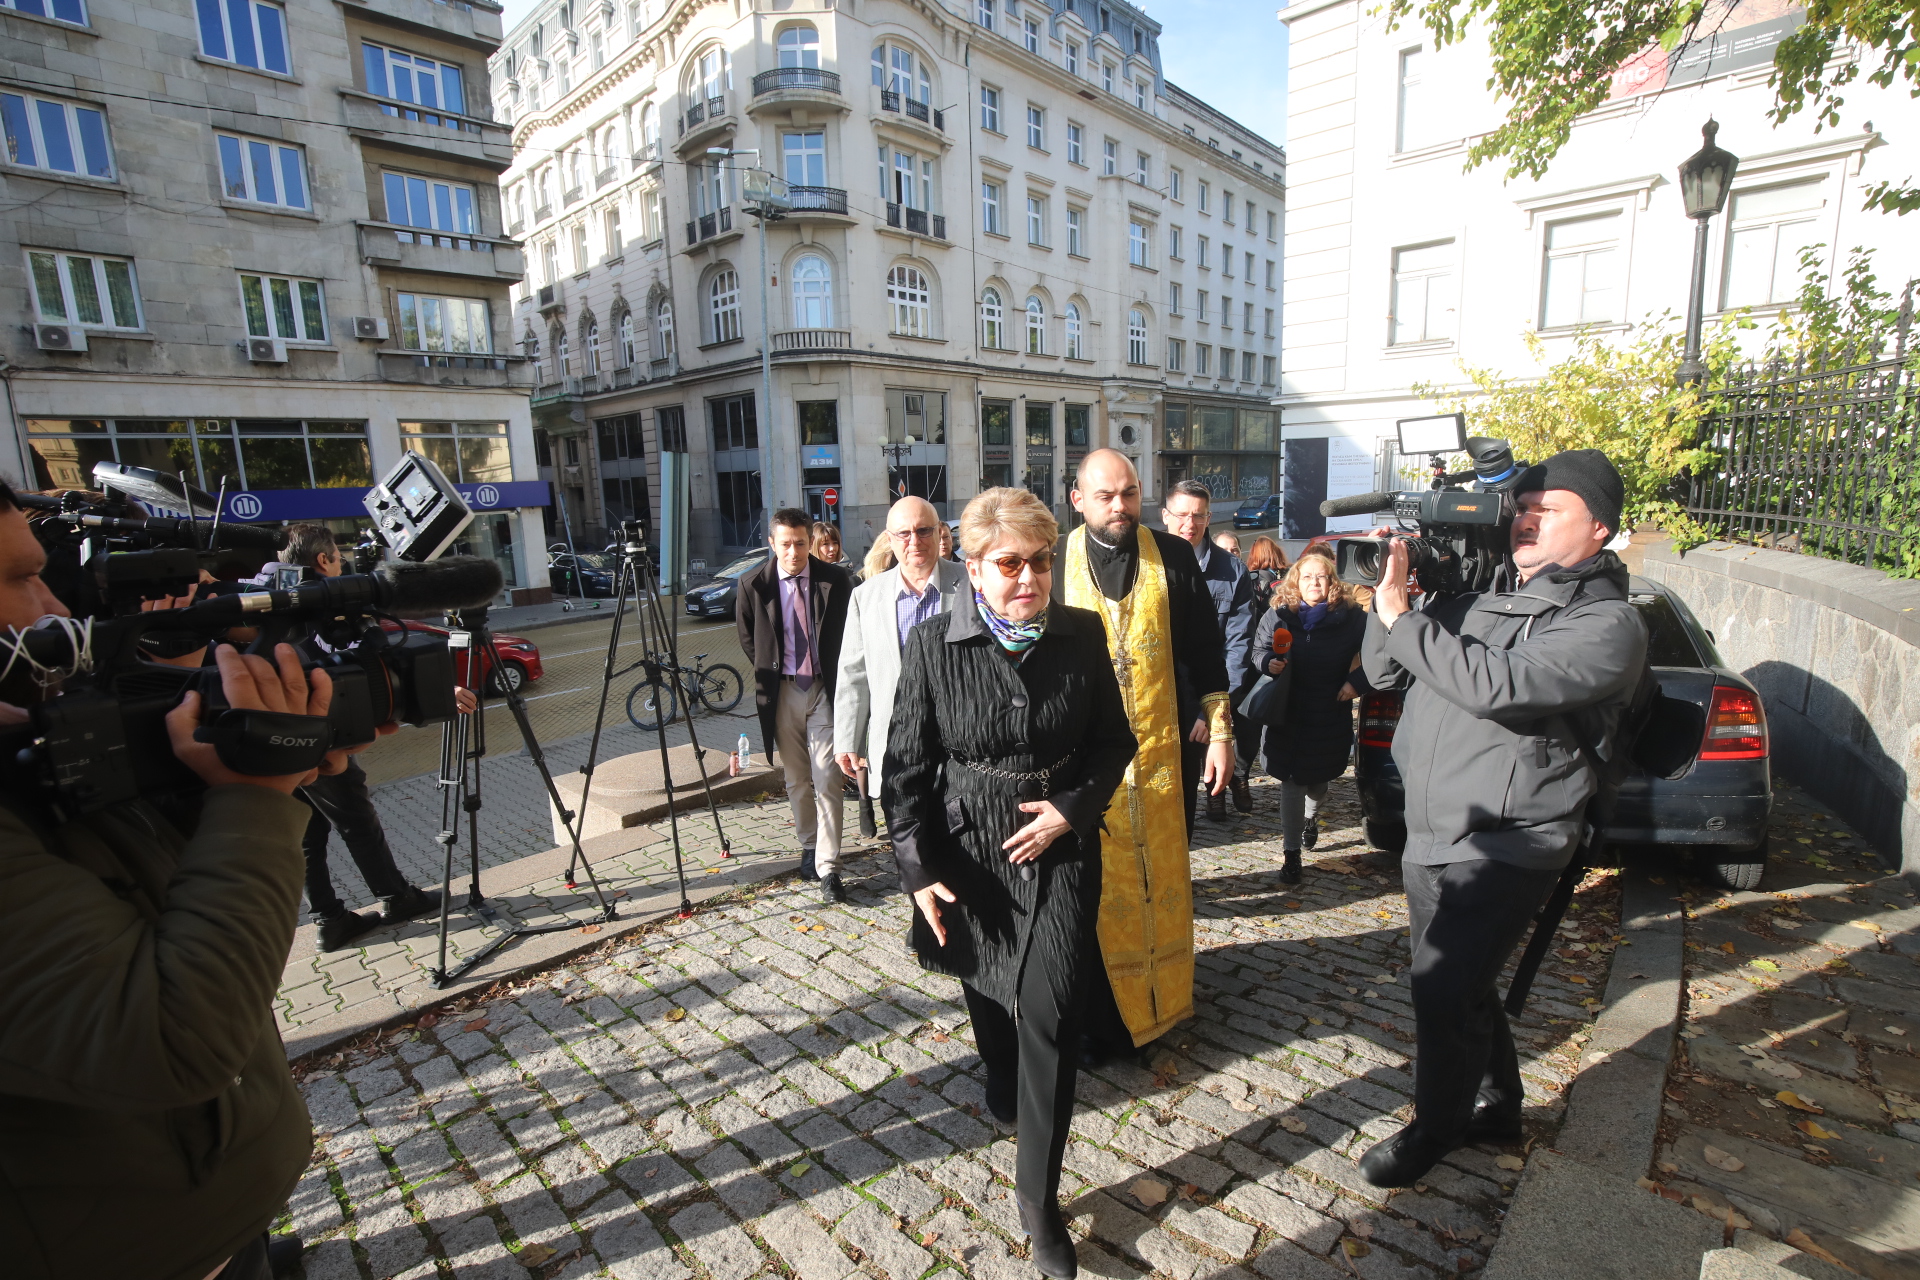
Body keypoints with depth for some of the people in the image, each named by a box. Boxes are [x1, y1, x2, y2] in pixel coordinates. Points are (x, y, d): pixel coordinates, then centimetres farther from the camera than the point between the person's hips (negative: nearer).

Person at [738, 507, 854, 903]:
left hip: (826, 688, -2)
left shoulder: (836, 580, -6)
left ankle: (828, 868, -1)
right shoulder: (753, 585, -3)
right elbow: (747, 639, 12)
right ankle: (809, 847, 32)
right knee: (796, 779, 13)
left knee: (827, 779, -6)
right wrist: (768, 673, 7)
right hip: (782, 691, 2)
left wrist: (841, 679, 2)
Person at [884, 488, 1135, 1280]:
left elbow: (1114, 740, 3)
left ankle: (1038, 1197, 17)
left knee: (1051, 1010, -4)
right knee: (989, 993, 20)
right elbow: (905, 768, -6)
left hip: (1059, 846, 0)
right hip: (969, 850, 0)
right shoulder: (934, 646, -12)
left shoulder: (1082, 635, -7)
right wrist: (918, 871, -9)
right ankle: (1006, 1095, 54)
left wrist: (1073, 807, -12)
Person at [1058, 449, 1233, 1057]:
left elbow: (1205, 650, 4)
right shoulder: (1056, 562, -4)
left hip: (1162, 749, 1)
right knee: (1096, 885, 8)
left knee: (1163, 876, 14)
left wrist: (1220, 733, 3)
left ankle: (1162, 995, 36)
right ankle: (1102, 1012, 27)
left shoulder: (1174, 557, -1)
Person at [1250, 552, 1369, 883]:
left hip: (1331, 716, 1)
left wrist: (1357, 682, -11)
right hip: (1289, 715, -1)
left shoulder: (1351, 618, -6)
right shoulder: (1278, 616, -3)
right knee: (1292, 782, -1)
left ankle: (1310, 817, 52)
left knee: (1319, 777, 18)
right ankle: (1290, 851, 7)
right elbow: (1259, 649, 5)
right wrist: (1269, 662, -17)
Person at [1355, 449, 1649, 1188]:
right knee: (1460, 983, 21)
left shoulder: (1608, 624, -12)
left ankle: (1435, 1130, 25)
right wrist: (1390, 600, -8)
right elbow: (1385, 672, 8)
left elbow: (1498, 686, -29)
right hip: (1430, 836, 7)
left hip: (1504, 849, -7)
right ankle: (1495, 1108, 43)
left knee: (1443, 990, 0)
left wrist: (1402, 619, -21)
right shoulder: (1481, 599, 9)